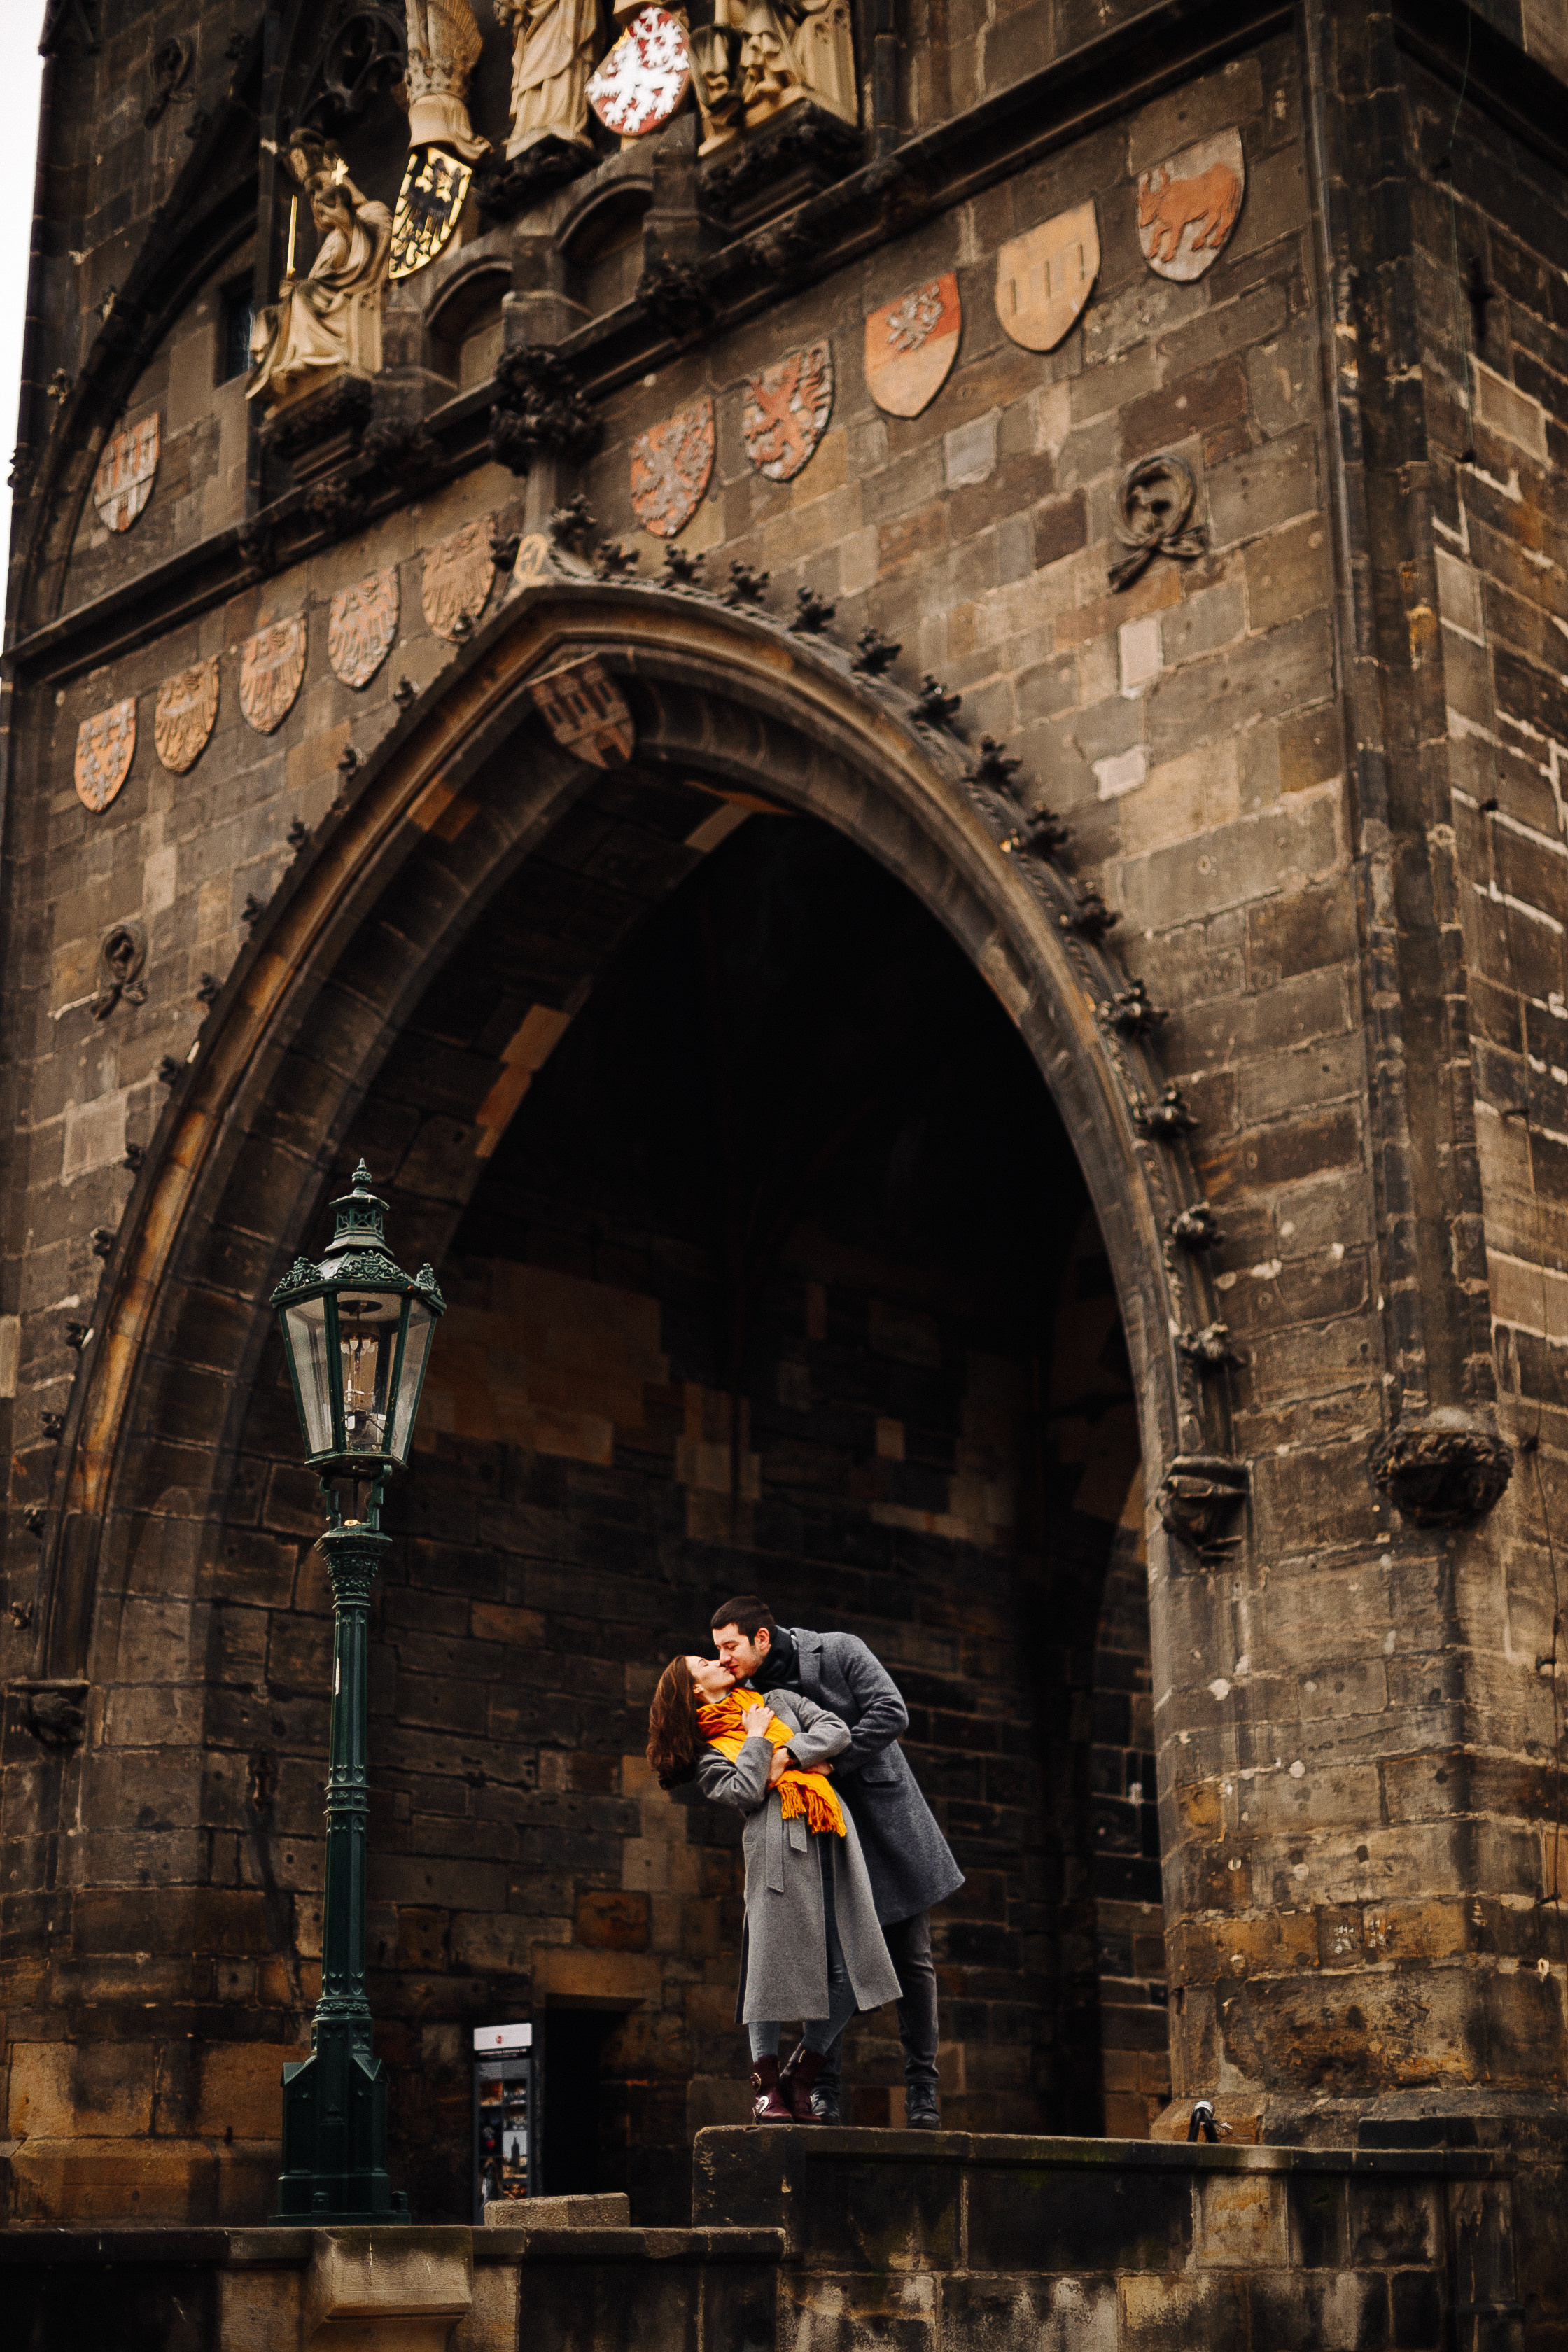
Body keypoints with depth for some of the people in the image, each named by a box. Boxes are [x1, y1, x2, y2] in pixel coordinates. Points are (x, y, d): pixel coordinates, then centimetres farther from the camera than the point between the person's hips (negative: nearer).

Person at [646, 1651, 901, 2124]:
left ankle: (798, 2081, 6)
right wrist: (757, 1739, 6)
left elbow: (836, 1731, 13)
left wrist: (785, 1755, 2)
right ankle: (765, 2089, -3)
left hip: (832, 1842, 4)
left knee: (850, 1972, -4)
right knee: (773, 1961, -11)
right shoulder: (706, 1754, 16)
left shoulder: (782, 1702, 29)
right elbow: (744, 1792, -3)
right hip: (776, 1842, -3)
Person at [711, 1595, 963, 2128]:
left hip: (889, 1829, -3)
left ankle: (922, 2091, 10)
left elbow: (890, 1712, -17)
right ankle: (824, 2093, 4)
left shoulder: (839, 1652, -8)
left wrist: (827, 1760, -22)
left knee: (912, 1962, 2)